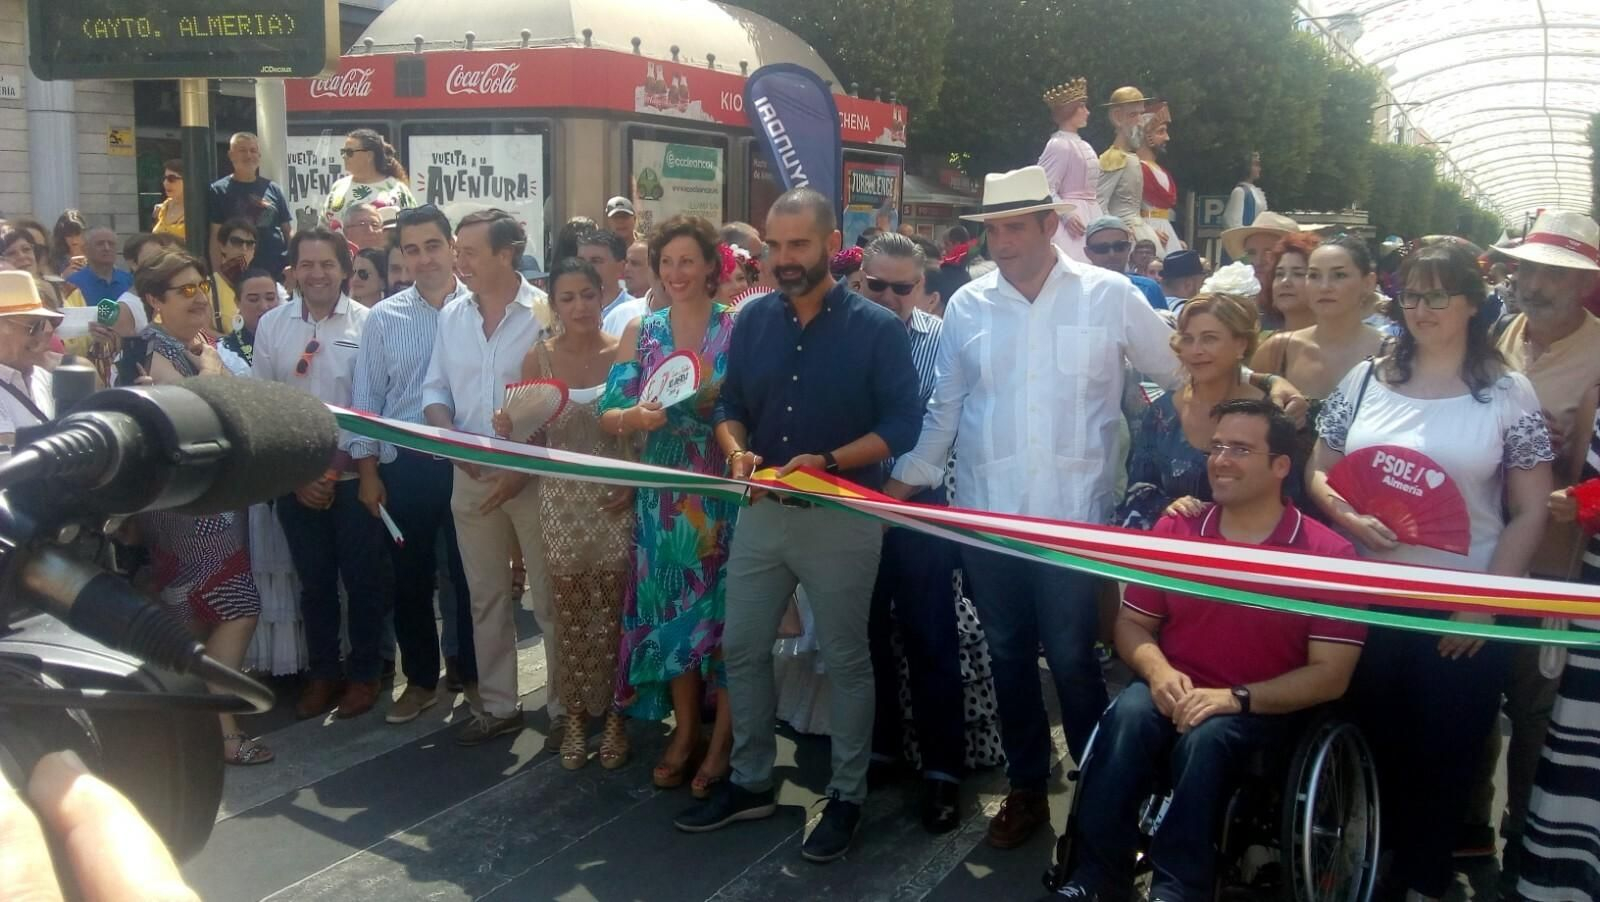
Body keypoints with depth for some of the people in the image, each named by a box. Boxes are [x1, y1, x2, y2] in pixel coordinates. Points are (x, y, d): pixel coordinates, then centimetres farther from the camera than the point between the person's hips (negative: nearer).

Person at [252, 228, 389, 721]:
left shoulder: (366, 324, -5)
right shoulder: (272, 324, 3)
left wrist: (338, 468, -8)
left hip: (352, 476, -2)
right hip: (295, 479, 2)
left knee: (363, 579, 6)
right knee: (314, 580, 12)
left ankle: (363, 673, 23)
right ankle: (323, 673, 27)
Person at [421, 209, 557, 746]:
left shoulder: (544, 314, -11)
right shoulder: (452, 315, 7)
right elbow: (435, 390, 12)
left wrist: (525, 468, -15)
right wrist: (451, 438, -7)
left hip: (534, 475, -5)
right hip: (470, 476, 5)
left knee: (550, 598, 3)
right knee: (486, 597, 13)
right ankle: (496, 705, 24)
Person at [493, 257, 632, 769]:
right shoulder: (538, 359, 1)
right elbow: (532, 439, 3)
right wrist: (508, 429, -18)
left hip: (616, 500, -1)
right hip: (561, 502, 1)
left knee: (614, 611, 4)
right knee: (570, 613, 8)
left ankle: (614, 715, 20)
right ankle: (575, 716, 23)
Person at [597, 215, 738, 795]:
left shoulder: (737, 327, -4)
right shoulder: (640, 332, 5)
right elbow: (608, 414, 0)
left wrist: (715, 398, -22)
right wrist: (637, 416, -19)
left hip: (725, 490, -3)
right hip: (663, 491, 3)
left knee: (723, 607, 2)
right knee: (670, 608, 8)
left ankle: (723, 738, 16)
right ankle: (685, 730, 24)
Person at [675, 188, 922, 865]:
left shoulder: (878, 328, -10)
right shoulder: (753, 319, 3)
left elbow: (902, 426, -13)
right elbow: (729, 405, 8)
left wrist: (827, 462, -24)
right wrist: (737, 450, -13)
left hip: (844, 517, -4)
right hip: (762, 511, 5)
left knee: (846, 660, 8)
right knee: (742, 649, 11)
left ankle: (847, 796, 23)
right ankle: (750, 782, 29)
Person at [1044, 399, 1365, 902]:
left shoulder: (1329, 553, -7)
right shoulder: (1173, 530, 4)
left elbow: (1330, 675, -9)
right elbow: (1131, 624, 9)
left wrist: (1236, 698, -20)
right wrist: (1158, 671, -13)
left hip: (1263, 712, -2)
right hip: (1173, 697, 3)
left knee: (1206, 738, -35)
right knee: (1129, 713, -30)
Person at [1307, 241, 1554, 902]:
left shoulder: (1508, 394, -3)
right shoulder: (1365, 381, 4)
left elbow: (1529, 513, -2)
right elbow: (1318, 474, 10)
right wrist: (1347, 518, -11)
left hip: (1460, 611, -2)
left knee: (1445, 755, 10)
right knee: (1372, 744, 13)